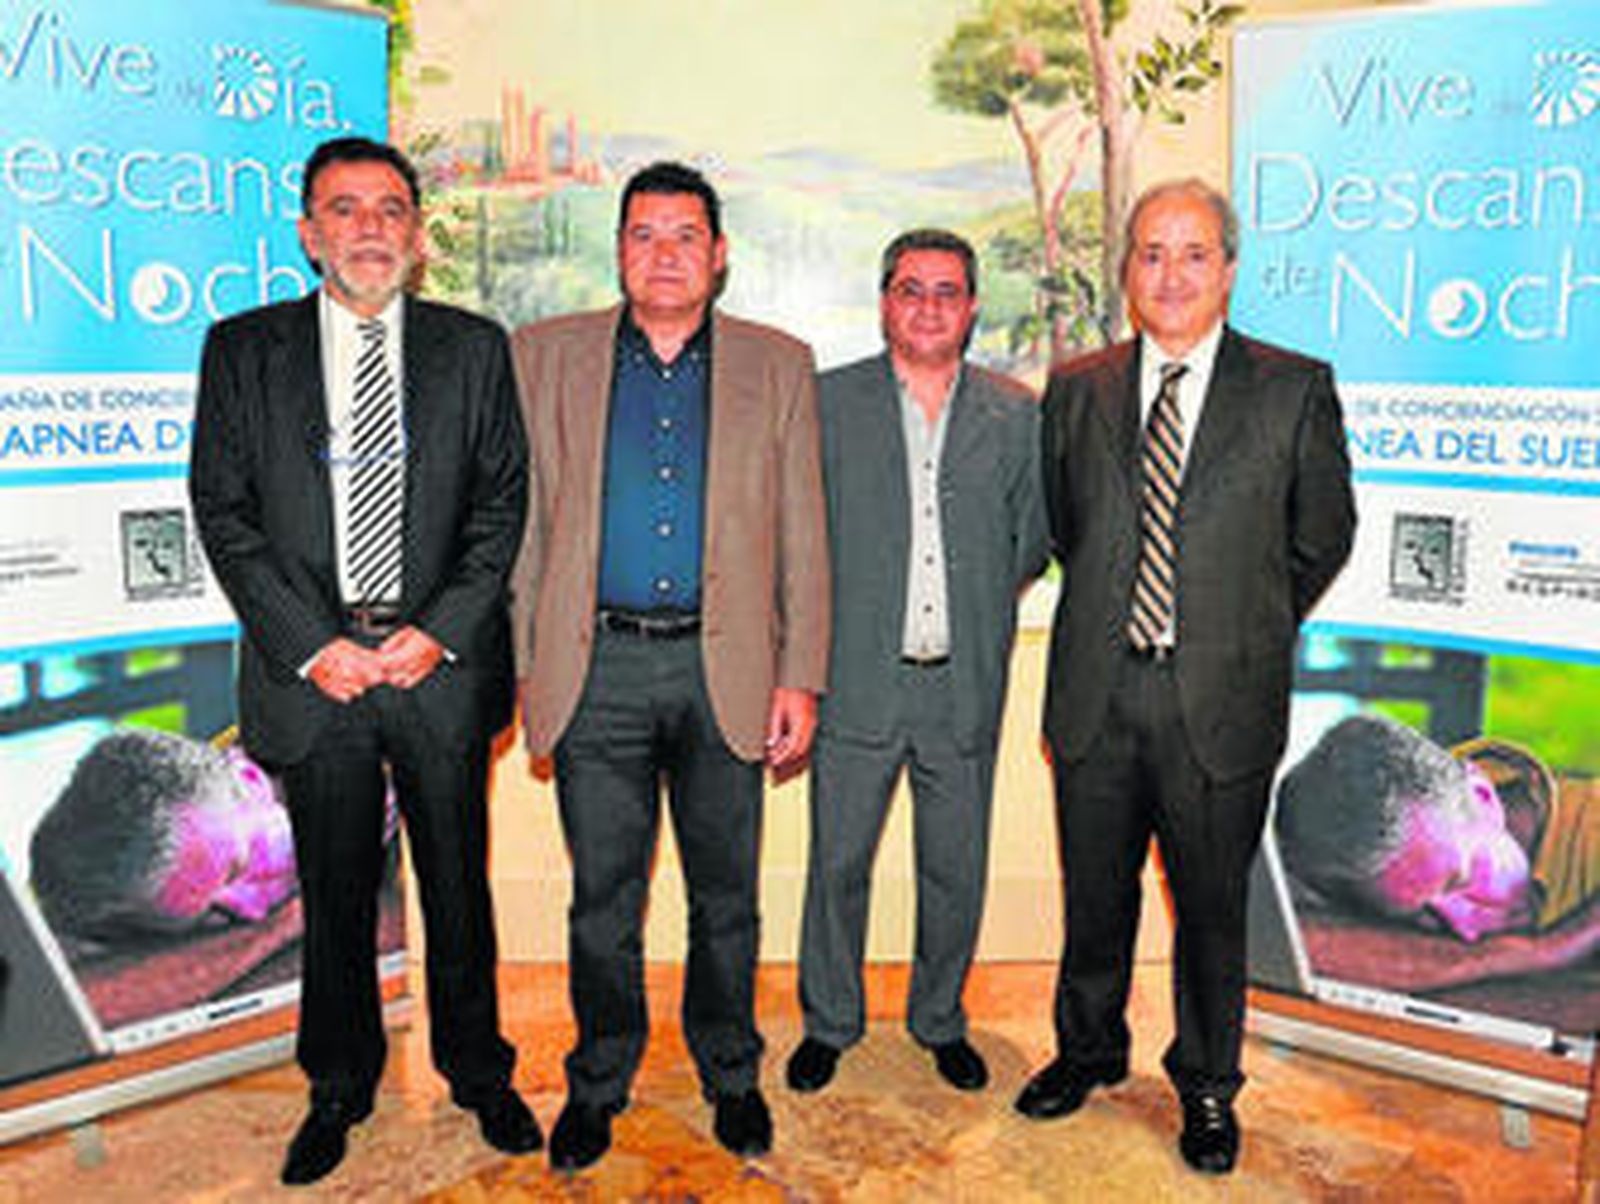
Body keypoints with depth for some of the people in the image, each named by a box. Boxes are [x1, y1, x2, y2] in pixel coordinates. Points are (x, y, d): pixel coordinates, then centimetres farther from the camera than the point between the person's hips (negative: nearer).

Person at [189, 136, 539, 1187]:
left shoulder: (475, 349, 5)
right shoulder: (243, 349, 4)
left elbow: (502, 501, 2)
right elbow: (223, 512, 0)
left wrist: (442, 629, -10)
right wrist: (311, 644, -10)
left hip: (443, 666, 0)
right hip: (311, 668, 0)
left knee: (459, 884, 12)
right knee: (335, 896, 12)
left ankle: (479, 1071, 33)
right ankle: (340, 1088, 33)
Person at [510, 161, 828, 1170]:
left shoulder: (778, 365, 7)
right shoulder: (549, 356, 7)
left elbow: (804, 537, 4)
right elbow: (524, 520, 6)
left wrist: (800, 678, -2)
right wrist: (527, 665, 0)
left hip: (725, 669, 0)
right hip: (599, 664, 0)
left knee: (726, 895, 12)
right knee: (603, 896, 10)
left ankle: (732, 1075, 33)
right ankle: (599, 1084, 30)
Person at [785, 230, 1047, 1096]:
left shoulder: (1016, 414, 6)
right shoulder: (828, 402, 2)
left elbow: (1030, 540, 12)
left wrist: (977, 608, 5)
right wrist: (827, 635, -2)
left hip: (967, 685, 2)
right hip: (858, 678, -1)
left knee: (956, 870, 12)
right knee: (838, 863, 8)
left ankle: (940, 1020, 33)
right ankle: (829, 1023, 29)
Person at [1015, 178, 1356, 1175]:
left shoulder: (1295, 389, -3)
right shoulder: (1077, 390, 4)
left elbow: (1321, 540, 5)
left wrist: (1246, 636, 7)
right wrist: (1113, 618, 10)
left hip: (1220, 701, -2)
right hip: (1096, 691, 2)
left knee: (1212, 905, 13)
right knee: (1096, 895, 17)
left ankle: (1208, 1086, 35)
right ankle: (1090, 1049, 41)